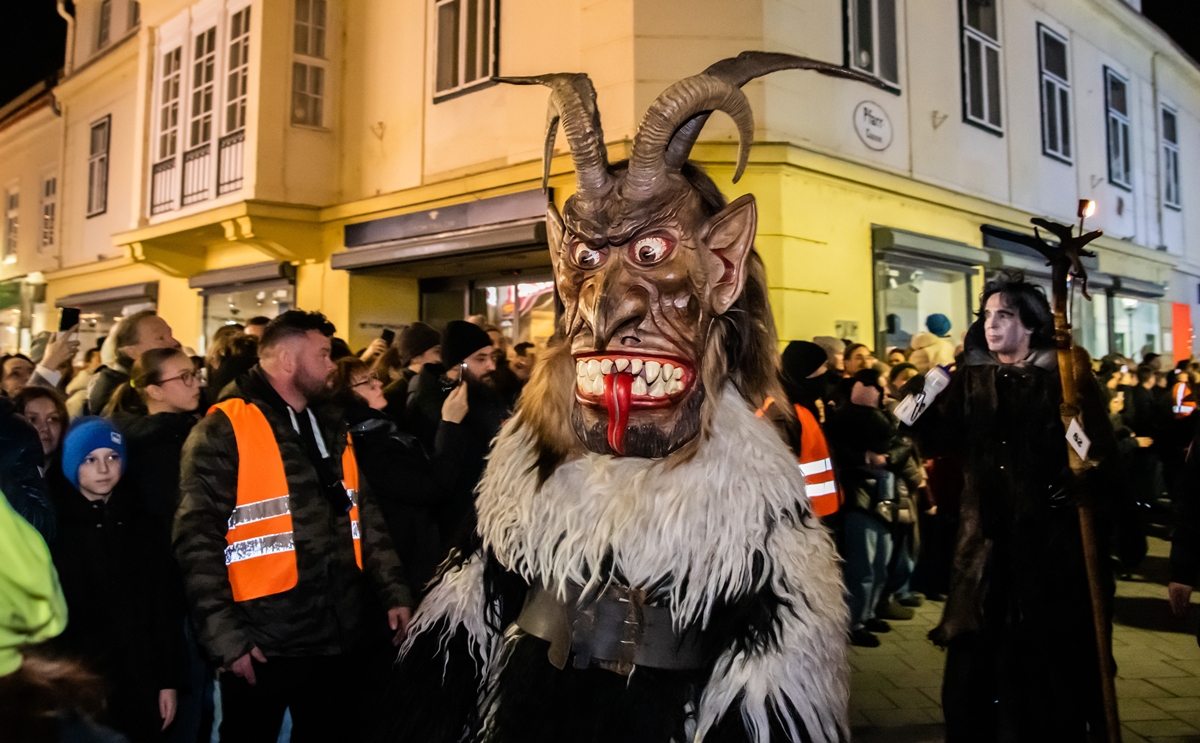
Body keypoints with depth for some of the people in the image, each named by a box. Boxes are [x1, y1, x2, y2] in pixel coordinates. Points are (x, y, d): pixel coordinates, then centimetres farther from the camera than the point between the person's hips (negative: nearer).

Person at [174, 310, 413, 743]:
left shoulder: (331, 427, 12)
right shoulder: (223, 431, -9)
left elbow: (364, 516, 15)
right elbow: (199, 542, -13)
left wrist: (393, 592, 9)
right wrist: (226, 636, -15)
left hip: (343, 635, 6)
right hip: (264, 644, -6)